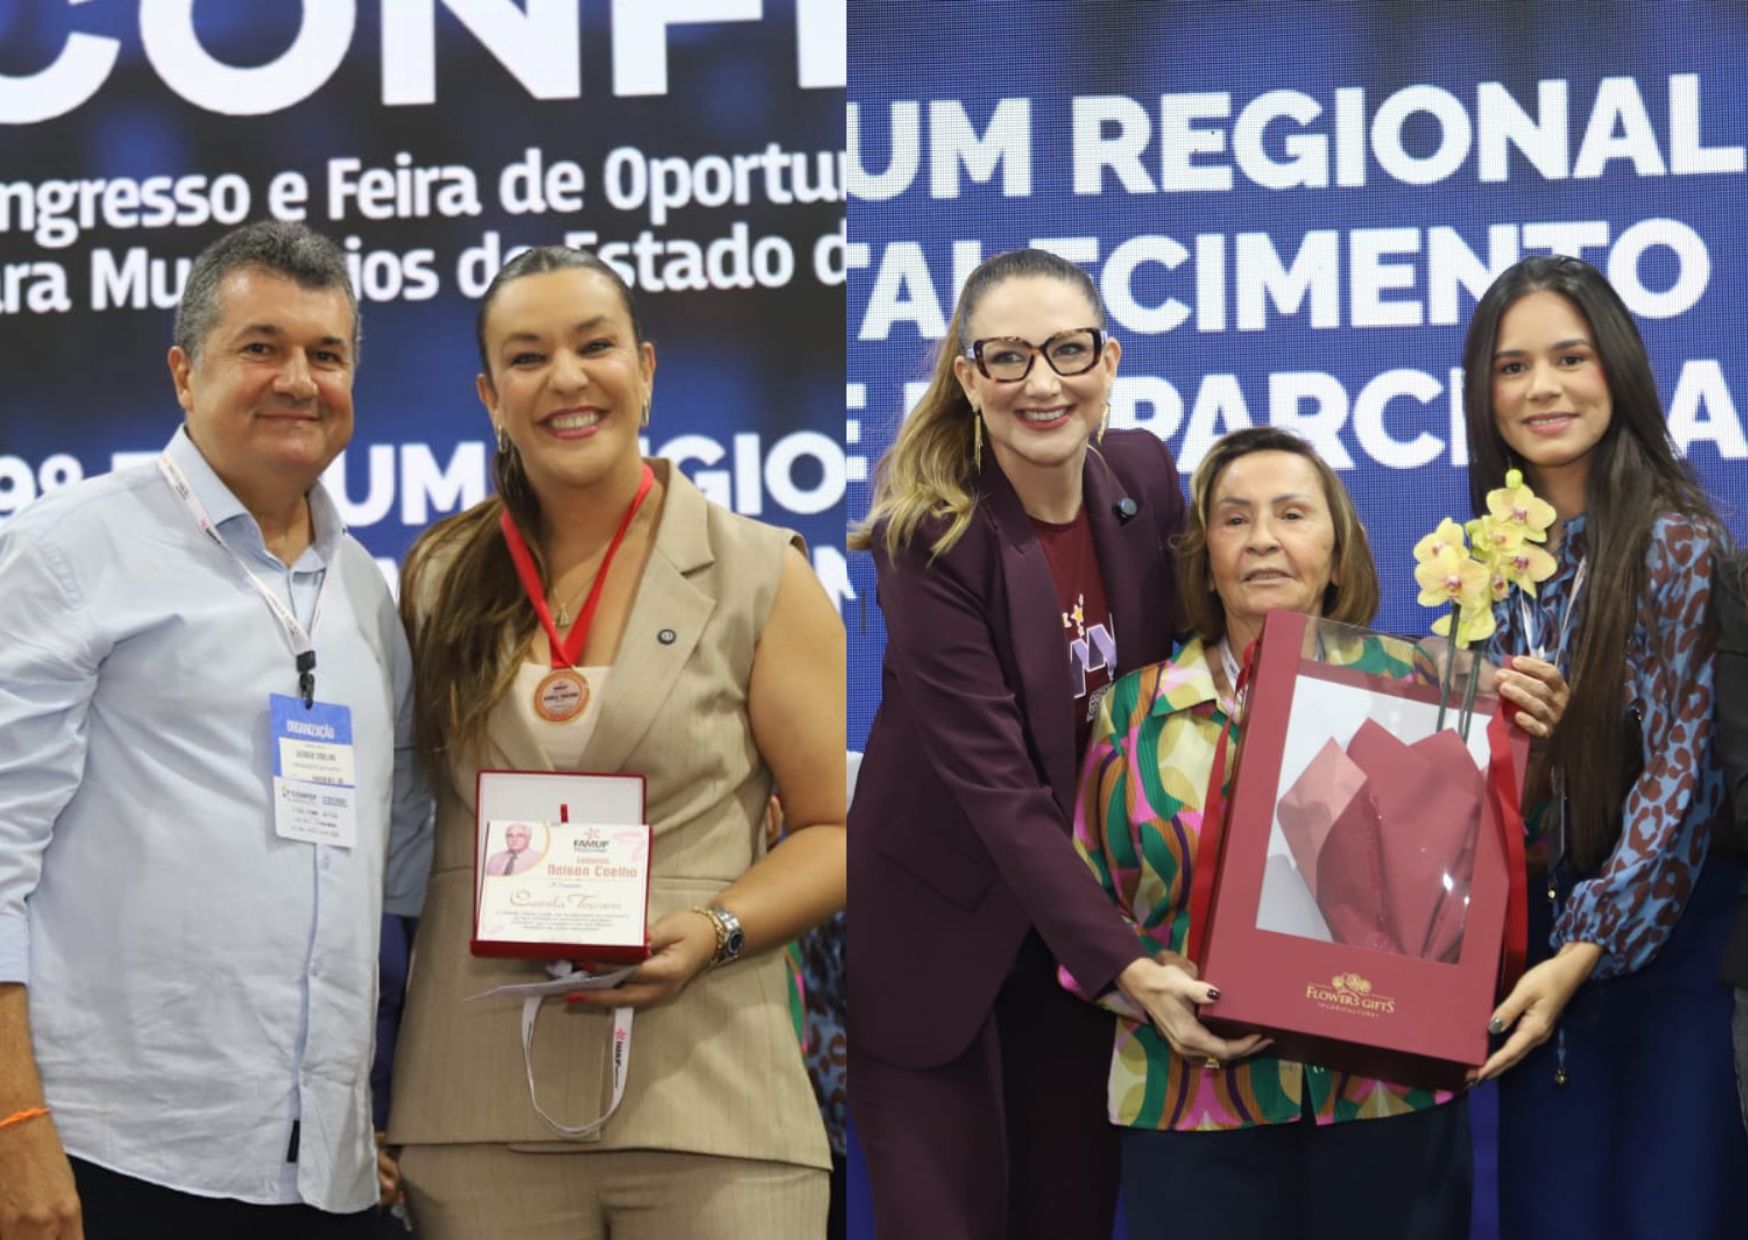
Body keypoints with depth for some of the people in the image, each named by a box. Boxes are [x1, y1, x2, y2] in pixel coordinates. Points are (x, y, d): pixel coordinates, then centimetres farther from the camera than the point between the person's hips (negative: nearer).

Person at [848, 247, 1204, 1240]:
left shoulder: (1144, 475, -4)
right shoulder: (929, 537, -19)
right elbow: (995, 784, -24)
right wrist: (1123, 960, -31)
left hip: (1087, 909, 5)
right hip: (943, 927, -5)